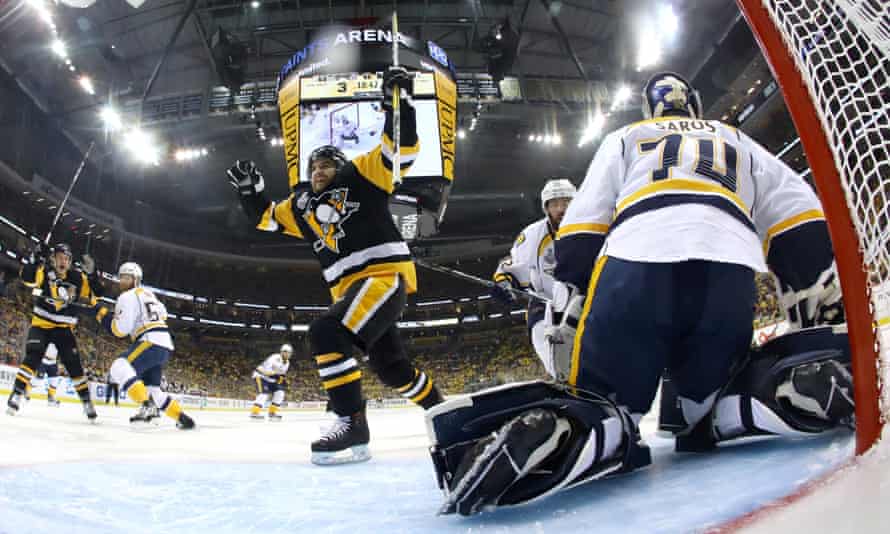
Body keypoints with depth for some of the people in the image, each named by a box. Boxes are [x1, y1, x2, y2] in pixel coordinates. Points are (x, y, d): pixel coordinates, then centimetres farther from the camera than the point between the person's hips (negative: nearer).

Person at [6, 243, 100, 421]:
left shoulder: (78, 277, -4)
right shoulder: (44, 270, -8)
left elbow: (94, 296, -5)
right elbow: (27, 278, -25)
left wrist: (91, 273, -17)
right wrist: (35, 258, -37)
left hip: (64, 328, 1)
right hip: (41, 325, -1)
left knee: (74, 364, -1)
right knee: (32, 357, -20)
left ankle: (87, 402, 7)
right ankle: (16, 394, -11)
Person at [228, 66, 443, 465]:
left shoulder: (359, 175, 4)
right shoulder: (301, 205, 22)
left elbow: (401, 149, -5)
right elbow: (265, 218, 31)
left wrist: (397, 101, -15)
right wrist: (249, 190, 14)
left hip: (386, 274, -8)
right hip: (350, 288, 8)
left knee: (327, 333, -26)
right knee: (391, 366, 11)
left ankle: (352, 425, -24)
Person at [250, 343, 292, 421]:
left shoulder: (287, 363, 2)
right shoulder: (274, 358, -27)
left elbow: (282, 373, 15)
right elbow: (266, 369, -34)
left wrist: (283, 380, -2)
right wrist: (275, 374, -37)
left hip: (271, 379, 9)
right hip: (260, 376, -9)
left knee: (280, 392, -2)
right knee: (264, 393, -25)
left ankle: (272, 412, 5)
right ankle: (255, 412, -20)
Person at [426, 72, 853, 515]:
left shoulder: (624, 138, 32)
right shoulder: (739, 142, 37)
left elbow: (581, 230, 16)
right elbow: (799, 222, 24)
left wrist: (569, 327, 14)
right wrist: (825, 314, 27)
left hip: (633, 263, -2)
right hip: (730, 273, 2)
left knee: (605, 402, 4)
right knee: (709, 399, 21)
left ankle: (556, 433, -32)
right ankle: (799, 385, -11)